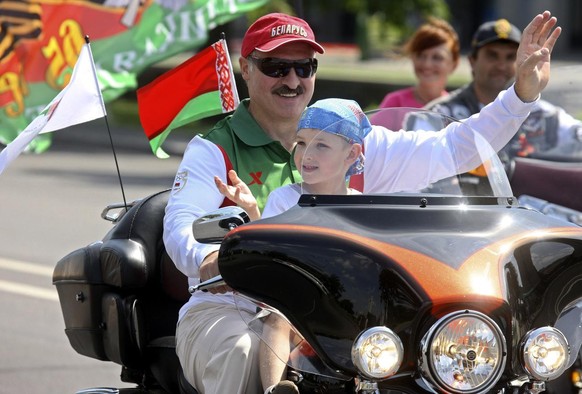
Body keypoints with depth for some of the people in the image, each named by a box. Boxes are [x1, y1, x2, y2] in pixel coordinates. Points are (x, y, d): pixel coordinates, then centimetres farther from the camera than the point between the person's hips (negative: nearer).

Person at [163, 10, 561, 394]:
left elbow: (452, 148, 13)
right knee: (241, 353, -38)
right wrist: (208, 257, -39)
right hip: (227, 309, -3)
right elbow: (181, 225, -14)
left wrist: (523, 92, 2)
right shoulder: (214, 150, 3)